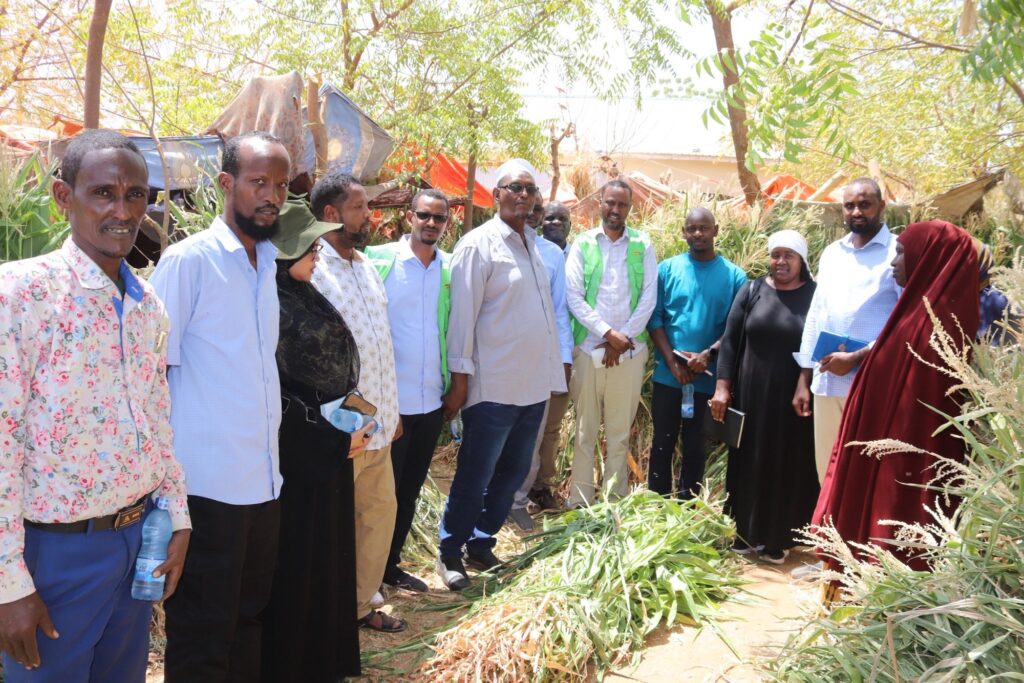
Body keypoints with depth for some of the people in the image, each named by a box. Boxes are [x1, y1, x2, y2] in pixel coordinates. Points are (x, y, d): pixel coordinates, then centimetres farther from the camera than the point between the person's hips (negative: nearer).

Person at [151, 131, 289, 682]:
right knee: (202, 637, 5)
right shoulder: (188, 259, -10)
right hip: (208, 485, -6)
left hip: (264, 479, 6)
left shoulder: (269, 262, 10)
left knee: (248, 617, 17)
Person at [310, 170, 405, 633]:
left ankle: (360, 603, 33)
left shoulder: (366, 266, 13)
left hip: (377, 424, 9)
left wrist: (391, 411, 17)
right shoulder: (311, 269, -14)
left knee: (381, 511, 17)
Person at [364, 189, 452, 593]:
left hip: (432, 401, 4)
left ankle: (390, 565, 31)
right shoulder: (380, 260, -7)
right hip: (389, 401, -4)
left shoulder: (451, 268, 5)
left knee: (410, 490, 15)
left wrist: (455, 381, 6)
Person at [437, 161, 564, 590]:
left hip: (535, 384, 7)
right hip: (494, 388, -7)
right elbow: (463, 314, -11)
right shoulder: (479, 244, -9)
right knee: (474, 477, 3)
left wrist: (556, 367, 13)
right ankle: (449, 554, 19)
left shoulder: (533, 245, 13)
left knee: (512, 474, 15)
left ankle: (481, 545, 30)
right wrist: (460, 381, -13)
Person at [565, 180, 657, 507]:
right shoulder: (583, 244, 3)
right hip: (589, 348, -1)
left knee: (620, 431, 7)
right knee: (585, 429, 6)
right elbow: (573, 296, -4)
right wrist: (607, 333, -12)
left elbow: (649, 298, 1)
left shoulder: (643, 245, 6)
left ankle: (616, 500, 16)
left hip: (630, 351, 1)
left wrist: (624, 338, -8)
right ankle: (579, 500, 13)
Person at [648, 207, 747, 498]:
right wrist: (672, 360, -11)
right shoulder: (667, 269, 1)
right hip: (667, 374, 1)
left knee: (695, 445, 11)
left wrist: (708, 355, -17)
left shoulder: (734, 275, 0)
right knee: (663, 442, 9)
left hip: (708, 377, 0)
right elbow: (654, 318, -1)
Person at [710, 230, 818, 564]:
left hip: (795, 399, -2)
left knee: (788, 467, 7)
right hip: (751, 395, 2)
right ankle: (746, 532, 25)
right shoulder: (751, 291, 4)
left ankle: (778, 539, 21)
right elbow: (730, 340, 3)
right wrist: (722, 387, -4)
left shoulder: (815, 295, -2)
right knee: (749, 462, 10)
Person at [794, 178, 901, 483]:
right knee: (828, 471, 12)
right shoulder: (831, 253, 15)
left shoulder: (899, 253, -4)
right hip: (826, 382, 6)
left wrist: (856, 358, -15)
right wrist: (803, 380, 15)